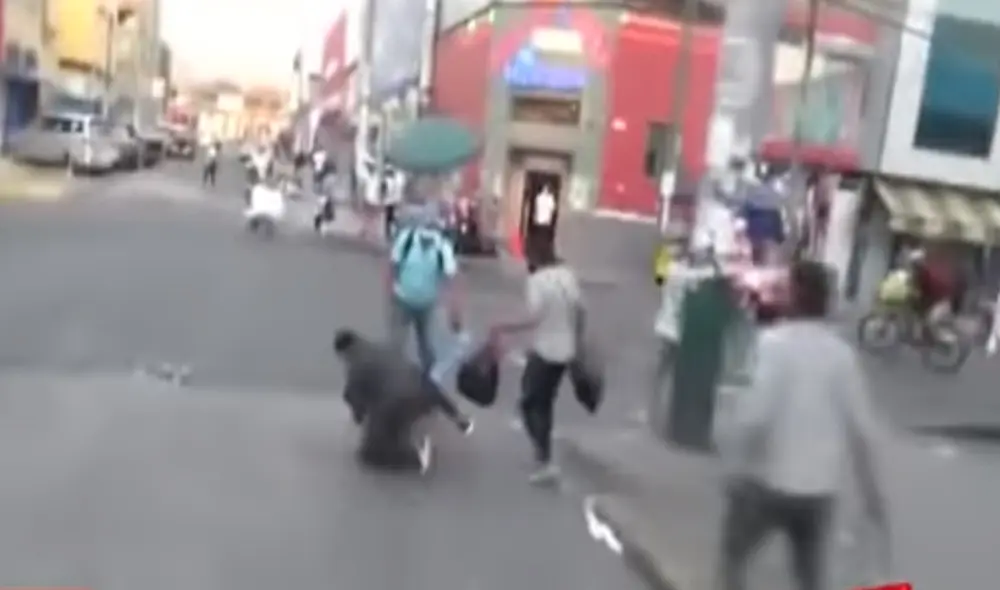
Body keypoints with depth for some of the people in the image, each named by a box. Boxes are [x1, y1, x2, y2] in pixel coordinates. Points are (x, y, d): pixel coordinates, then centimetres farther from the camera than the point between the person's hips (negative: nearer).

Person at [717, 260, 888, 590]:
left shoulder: (774, 342, -13)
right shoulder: (842, 352, 0)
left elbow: (755, 412, -22)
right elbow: (862, 429, 2)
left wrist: (733, 458, -6)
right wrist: (873, 494, 12)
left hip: (768, 479, -4)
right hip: (820, 487, 4)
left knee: (734, 554, 20)